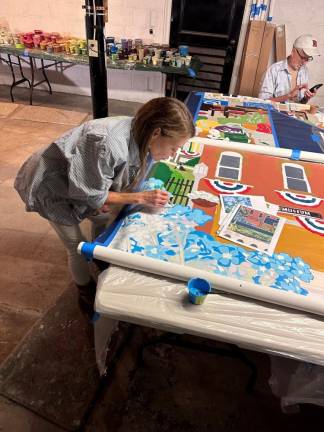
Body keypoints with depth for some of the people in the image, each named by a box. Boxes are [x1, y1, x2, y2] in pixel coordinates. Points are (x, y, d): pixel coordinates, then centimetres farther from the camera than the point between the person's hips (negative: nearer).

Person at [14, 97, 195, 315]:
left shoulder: (140, 137, -15)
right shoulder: (109, 143, -40)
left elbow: (119, 174, 0)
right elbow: (91, 194, -28)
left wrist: (109, 200, -17)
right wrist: (140, 197, -26)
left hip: (78, 180, 7)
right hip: (51, 185, -7)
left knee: (103, 218, 19)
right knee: (78, 247, 4)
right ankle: (87, 293, 32)